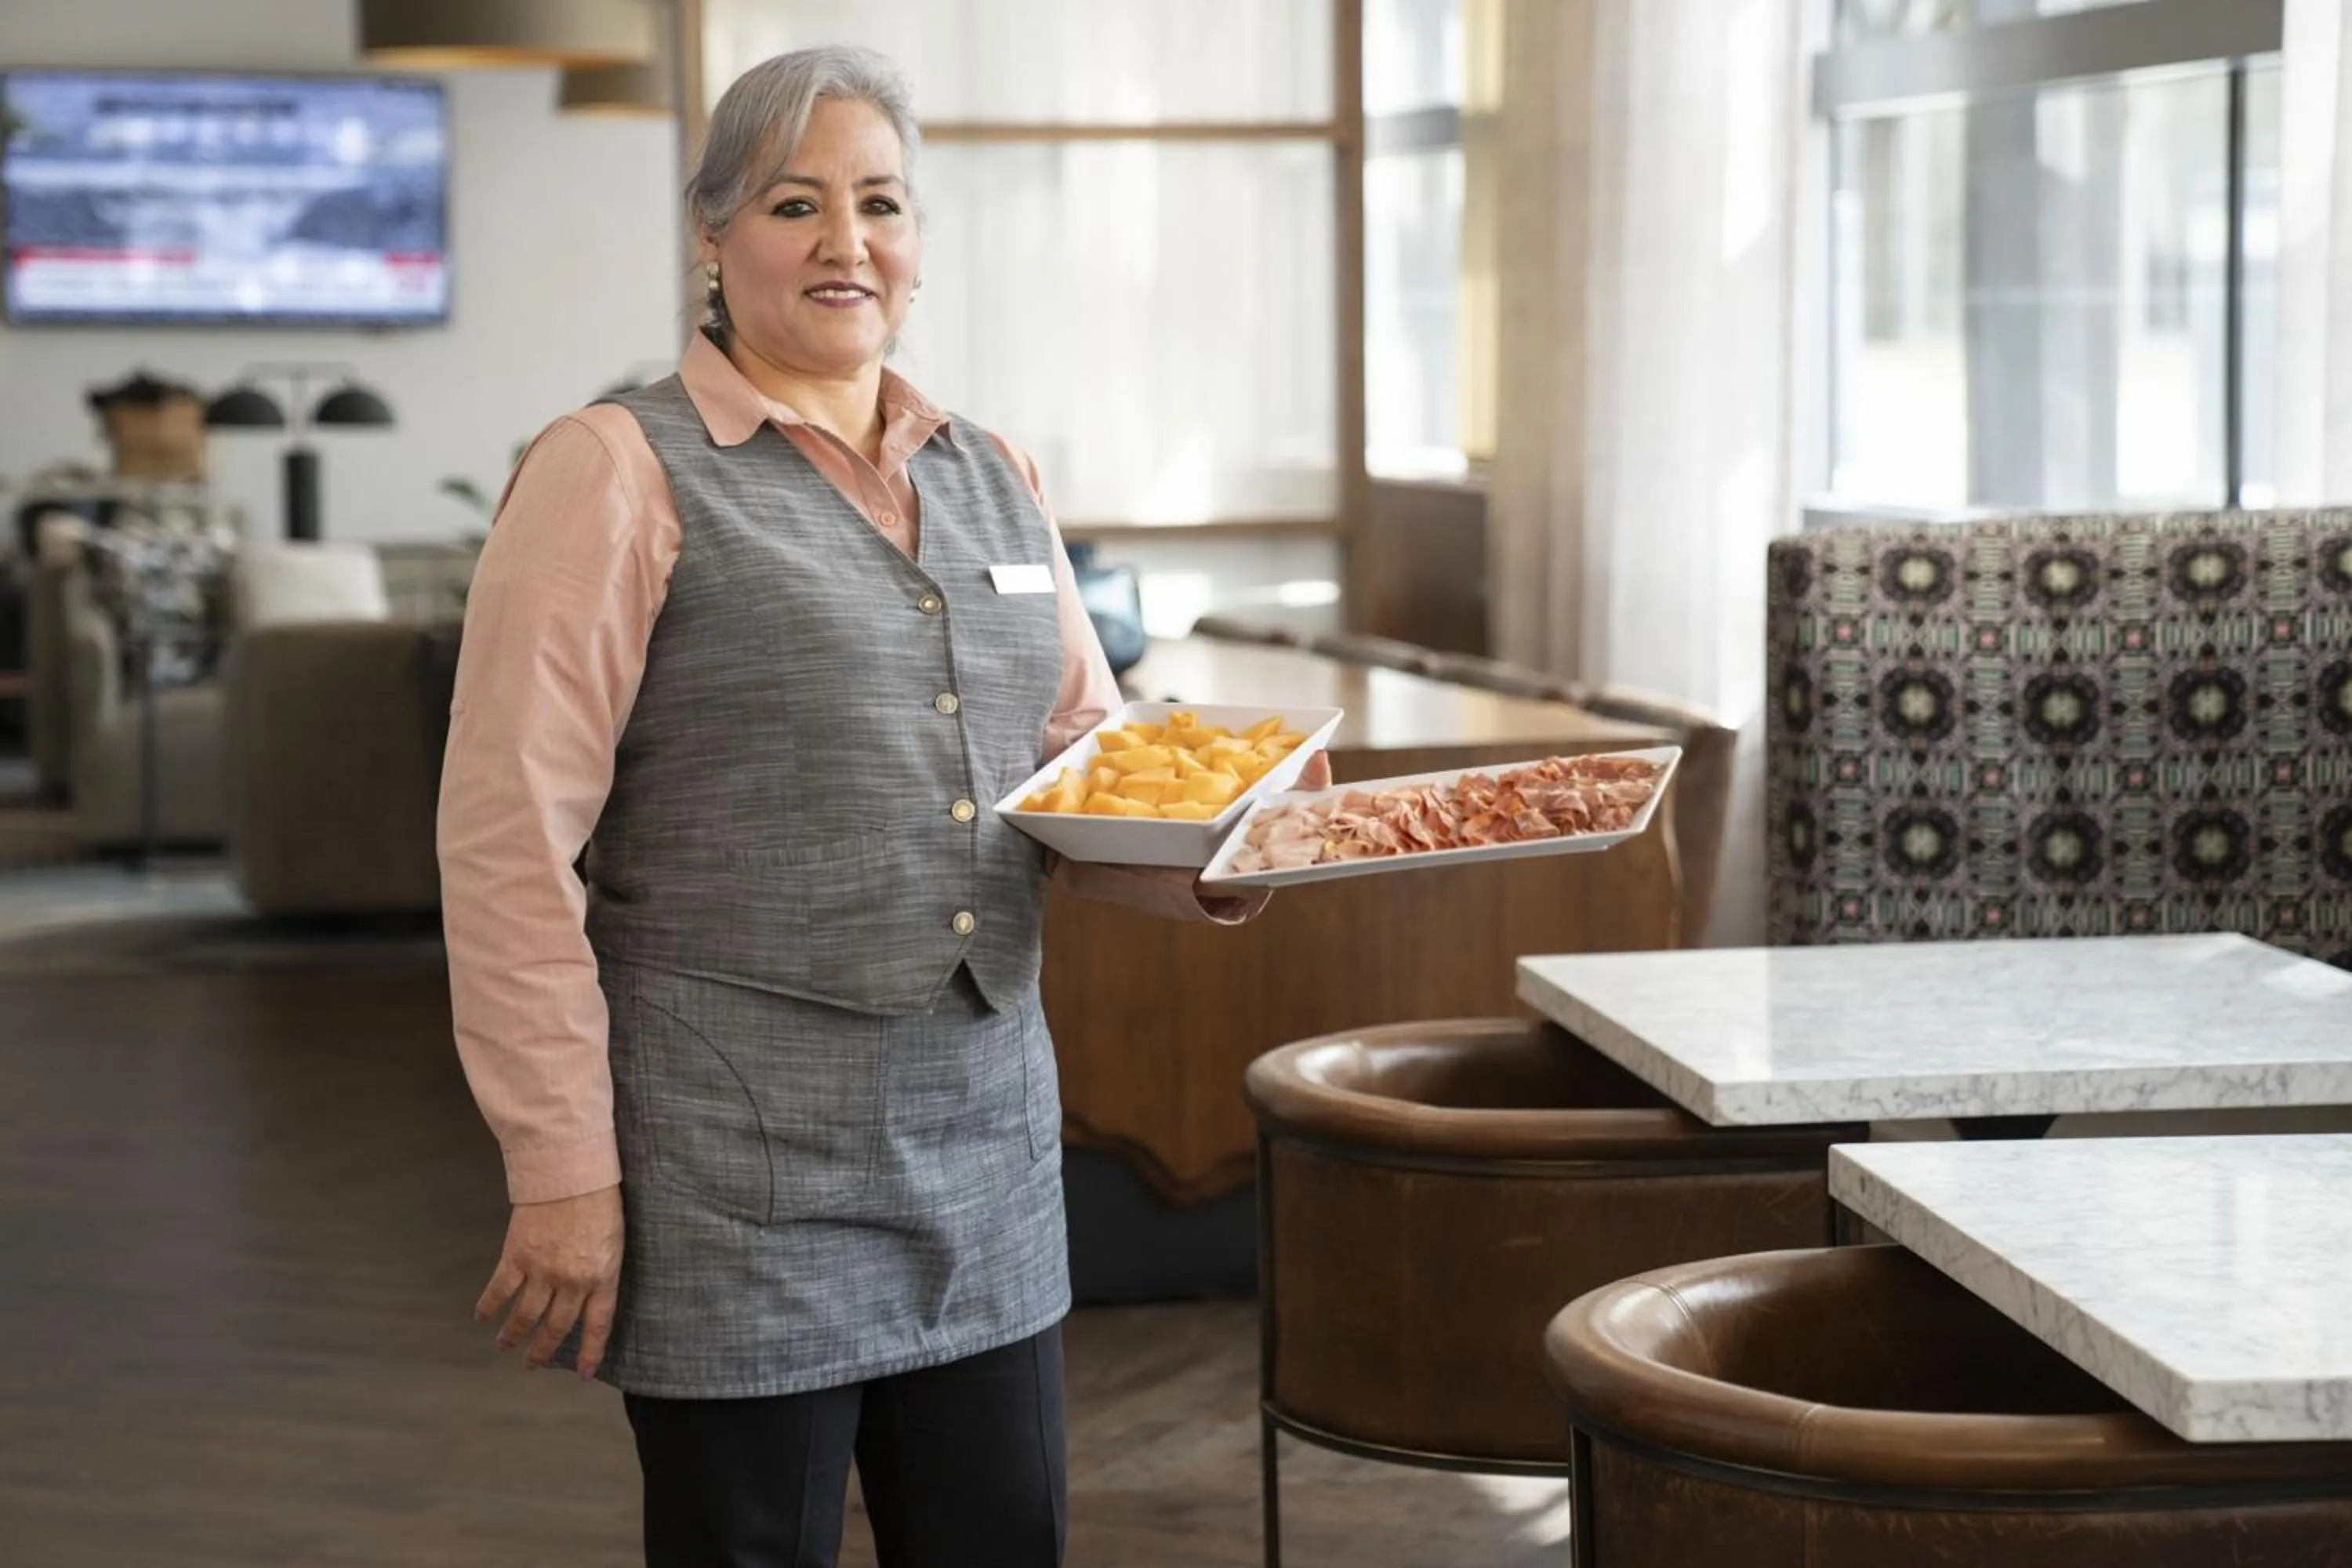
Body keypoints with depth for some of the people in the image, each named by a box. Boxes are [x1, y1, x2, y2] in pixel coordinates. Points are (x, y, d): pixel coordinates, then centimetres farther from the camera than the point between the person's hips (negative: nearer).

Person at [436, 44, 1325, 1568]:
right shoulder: (620, 473, -6)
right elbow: (512, 844, -10)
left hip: (988, 1145, 6)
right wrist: (562, 1172, -14)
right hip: (742, 1170, -6)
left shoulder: (992, 476, 14)